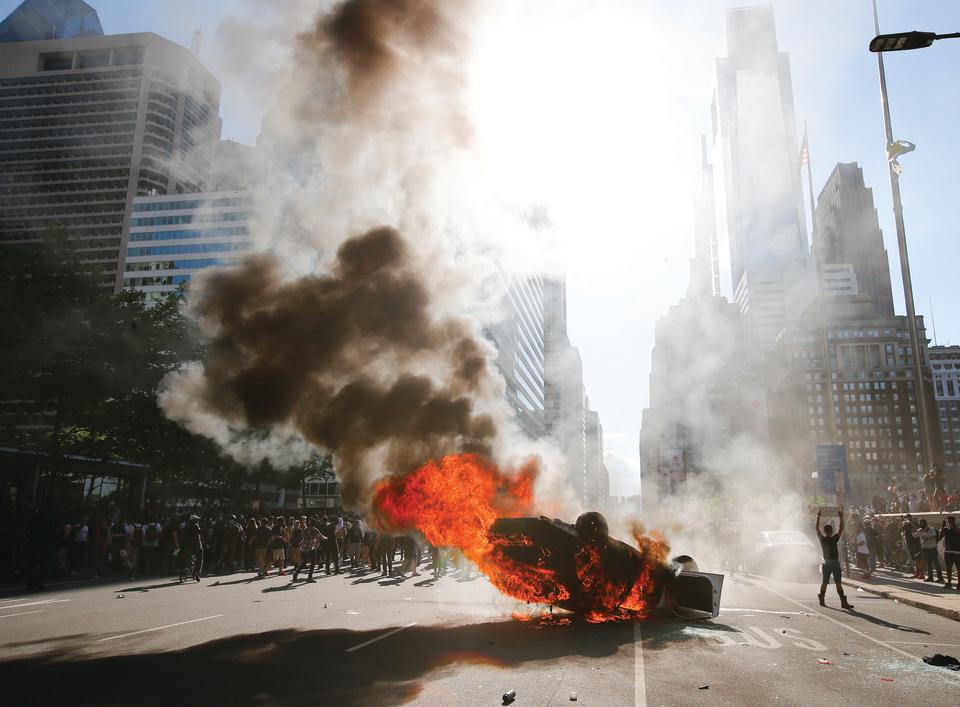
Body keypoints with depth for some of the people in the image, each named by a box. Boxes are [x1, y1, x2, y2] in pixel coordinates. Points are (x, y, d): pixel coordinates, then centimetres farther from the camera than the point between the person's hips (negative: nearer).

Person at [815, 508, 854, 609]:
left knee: (824, 582, 11)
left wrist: (818, 517, 13)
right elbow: (841, 528, -8)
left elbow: (817, 528, 9)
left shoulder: (822, 539, -3)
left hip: (826, 563, 4)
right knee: (838, 583, -5)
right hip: (835, 562, -4)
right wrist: (841, 516, -3)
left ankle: (822, 600, 13)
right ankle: (843, 602, -6)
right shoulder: (834, 539, -12)